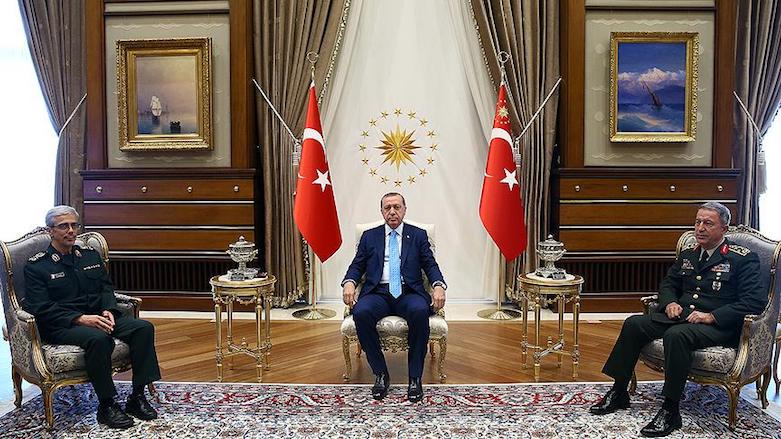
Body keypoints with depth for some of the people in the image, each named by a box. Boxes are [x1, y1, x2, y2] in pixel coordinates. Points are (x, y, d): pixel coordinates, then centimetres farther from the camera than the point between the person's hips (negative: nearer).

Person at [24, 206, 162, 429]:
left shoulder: (91, 255, 17)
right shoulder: (36, 266, -1)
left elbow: (106, 287, 16)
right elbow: (41, 308, -10)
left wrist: (108, 311, -7)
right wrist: (80, 319, -22)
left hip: (98, 317, 6)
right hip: (61, 326, -6)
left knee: (143, 327, -18)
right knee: (98, 338, -37)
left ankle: (137, 396, -15)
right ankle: (106, 406, -23)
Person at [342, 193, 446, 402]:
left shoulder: (418, 235, 16)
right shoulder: (369, 236, 18)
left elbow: (430, 265, 9)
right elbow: (357, 265, 14)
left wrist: (439, 286, -12)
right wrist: (349, 282, -9)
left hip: (409, 293, -1)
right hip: (378, 293, 1)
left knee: (420, 311, -36)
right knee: (361, 313, -33)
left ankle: (415, 378, -21)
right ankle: (381, 374, -15)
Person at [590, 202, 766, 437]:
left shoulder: (743, 258, -4)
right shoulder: (687, 254, 16)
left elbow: (755, 301, -13)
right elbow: (668, 283, 25)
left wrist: (712, 316, -20)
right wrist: (670, 303, 1)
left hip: (719, 327, -6)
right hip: (681, 315, 7)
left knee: (676, 335, -36)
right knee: (633, 324, -14)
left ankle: (670, 411, -27)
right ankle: (618, 393, -6)